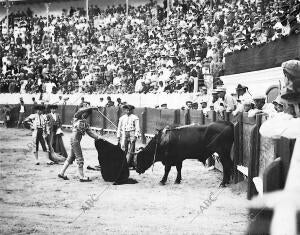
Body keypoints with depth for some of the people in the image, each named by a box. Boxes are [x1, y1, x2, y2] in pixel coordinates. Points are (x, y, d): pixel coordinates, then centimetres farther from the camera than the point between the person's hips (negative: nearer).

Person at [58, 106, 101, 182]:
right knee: (80, 158, -5)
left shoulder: (85, 123, 16)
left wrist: (98, 137, -1)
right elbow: (80, 111, -23)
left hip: (77, 141, 8)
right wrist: (90, 108, -21)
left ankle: (62, 173, 22)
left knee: (71, 157, 14)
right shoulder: (76, 118, -2)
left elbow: (90, 132, 11)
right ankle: (81, 177, -1)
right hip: (74, 139, -8)